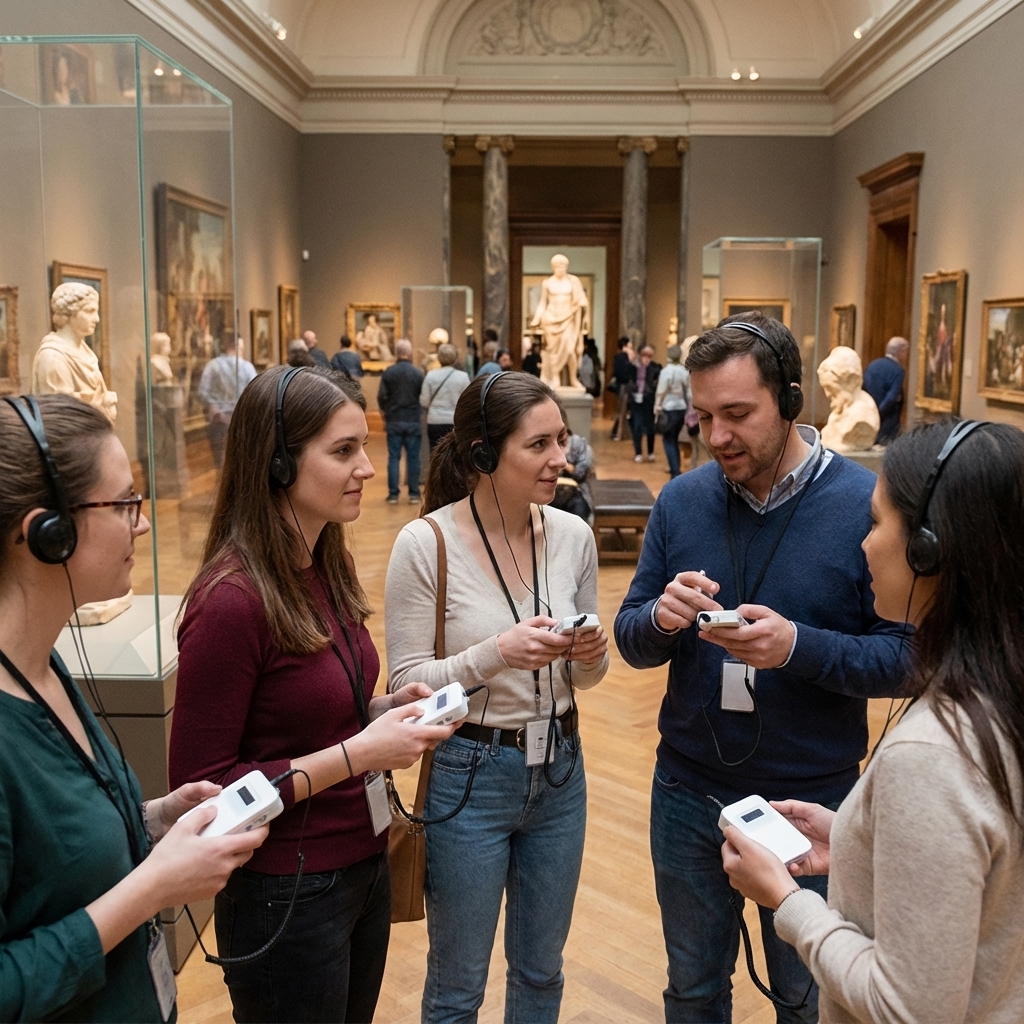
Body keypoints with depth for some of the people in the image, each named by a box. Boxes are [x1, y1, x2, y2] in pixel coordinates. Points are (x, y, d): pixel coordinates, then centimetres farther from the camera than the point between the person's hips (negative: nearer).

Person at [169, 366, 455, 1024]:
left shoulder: (327, 568, 0)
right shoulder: (233, 600, -24)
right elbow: (201, 786, -19)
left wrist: (385, 709, -6)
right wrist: (355, 755, -23)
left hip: (366, 866, 8)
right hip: (288, 895, -7)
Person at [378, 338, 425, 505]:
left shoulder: (388, 372, -4)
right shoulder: (418, 373, -6)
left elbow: (381, 397, -1)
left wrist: (385, 417, 14)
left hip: (394, 421, 0)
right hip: (413, 421, 0)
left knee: (394, 457, 5)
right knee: (413, 458, 5)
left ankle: (393, 494, 4)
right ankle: (414, 494, 7)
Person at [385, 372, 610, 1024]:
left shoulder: (573, 535, -5)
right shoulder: (426, 543, -17)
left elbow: (585, 678, 7)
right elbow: (405, 683, -13)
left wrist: (590, 657, -16)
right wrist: (498, 653, -28)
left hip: (560, 772, 4)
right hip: (469, 777, -4)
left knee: (541, 971, 23)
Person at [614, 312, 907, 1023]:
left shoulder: (866, 504, -14)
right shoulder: (682, 499, -4)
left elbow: (904, 658, -14)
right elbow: (633, 641, 0)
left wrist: (798, 647, -29)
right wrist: (660, 619, -22)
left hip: (813, 800, -3)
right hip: (689, 793, 3)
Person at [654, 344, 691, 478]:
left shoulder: (666, 371, -12)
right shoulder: (685, 372, 3)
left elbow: (661, 393, -12)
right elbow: (689, 393, 7)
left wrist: (657, 410, -4)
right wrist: (688, 411, 15)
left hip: (669, 409, -6)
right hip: (682, 408, 6)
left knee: (668, 441, -1)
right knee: (674, 439, 20)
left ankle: (675, 472, -10)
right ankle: (675, 468, 30)